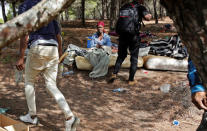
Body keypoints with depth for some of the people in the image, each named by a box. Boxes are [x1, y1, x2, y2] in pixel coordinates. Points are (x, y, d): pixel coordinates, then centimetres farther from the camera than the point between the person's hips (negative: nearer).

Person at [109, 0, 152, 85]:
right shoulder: (140, 8, -3)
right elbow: (147, 17, -19)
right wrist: (149, 15, 2)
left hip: (122, 35, 4)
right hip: (133, 36, -3)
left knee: (121, 56, 20)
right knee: (134, 58, 11)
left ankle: (114, 73, 5)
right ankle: (131, 80, 12)